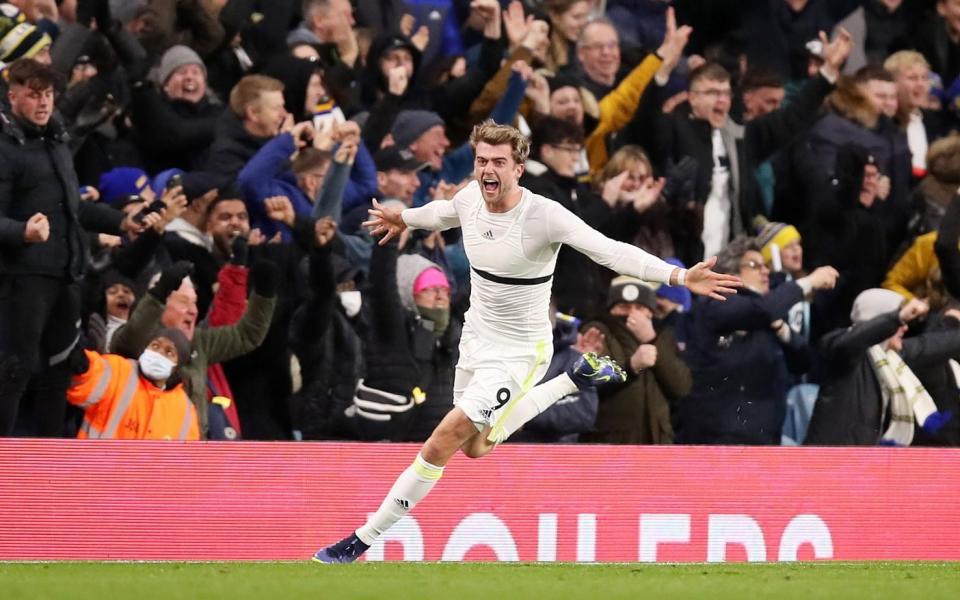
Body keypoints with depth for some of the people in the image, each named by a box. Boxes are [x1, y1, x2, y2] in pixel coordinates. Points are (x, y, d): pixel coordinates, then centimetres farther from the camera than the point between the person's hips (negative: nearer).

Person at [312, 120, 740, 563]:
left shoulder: (545, 216, -26)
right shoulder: (470, 198, -7)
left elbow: (611, 252, -32)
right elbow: (444, 212, 19)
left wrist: (680, 276, -45)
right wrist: (404, 218, 40)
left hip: (519, 352, -8)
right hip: (476, 340, 8)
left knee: (440, 445, -14)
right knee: (476, 447, 25)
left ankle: (361, 542, -5)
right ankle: (577, 379, 38)